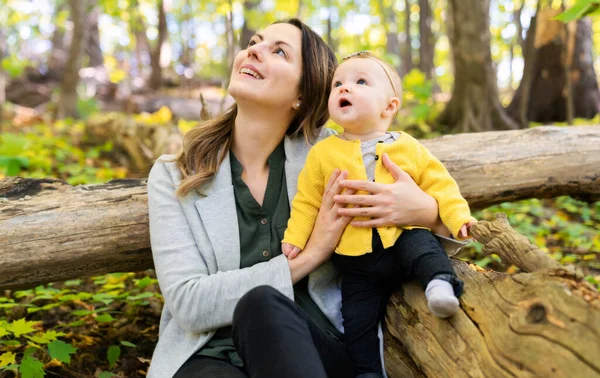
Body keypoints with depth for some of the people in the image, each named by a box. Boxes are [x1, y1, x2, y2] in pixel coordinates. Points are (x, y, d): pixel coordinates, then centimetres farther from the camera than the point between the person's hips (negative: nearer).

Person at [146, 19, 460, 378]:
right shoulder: (172, 174, 1)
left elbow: (449, 207, 8)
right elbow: (187, 301, -9)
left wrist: (425, 210, -18)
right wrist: (309, 256, -15)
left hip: (317, 349, 1)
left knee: (262, 304, -32)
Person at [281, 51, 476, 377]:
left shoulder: (408, 147, 2)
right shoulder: (323, 153, 3)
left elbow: (438, 185, 4)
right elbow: (307, 201, 7)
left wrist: (458, 216, -8)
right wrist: (294, 237, -2)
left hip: (404, 237, -1)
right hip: (356, 261, 1)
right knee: (357, 320, 2)